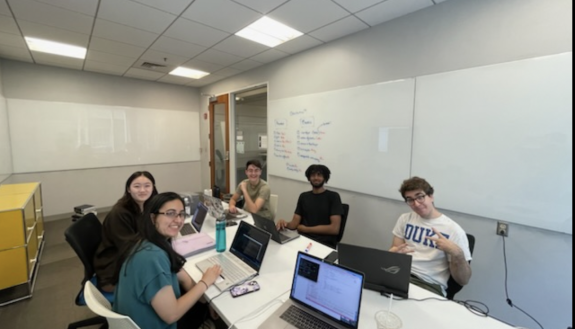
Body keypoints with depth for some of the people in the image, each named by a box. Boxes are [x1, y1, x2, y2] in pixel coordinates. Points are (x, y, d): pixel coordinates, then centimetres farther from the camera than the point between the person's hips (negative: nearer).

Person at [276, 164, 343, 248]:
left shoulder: (333, 196, -1)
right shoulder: (303, 196, 13)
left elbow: (334, 229, -10)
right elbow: (294, 224, 8)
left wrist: (305, 228, -4)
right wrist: (285, 224, -16)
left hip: (325, 244, -3)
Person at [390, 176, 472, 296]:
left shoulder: (454, 230, -3)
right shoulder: (405, 219, 11)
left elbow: (463, 280, -2)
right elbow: (394, 249, 10)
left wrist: (457, 253, -21)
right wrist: (393, 252, -14)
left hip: (430, 285, -3)